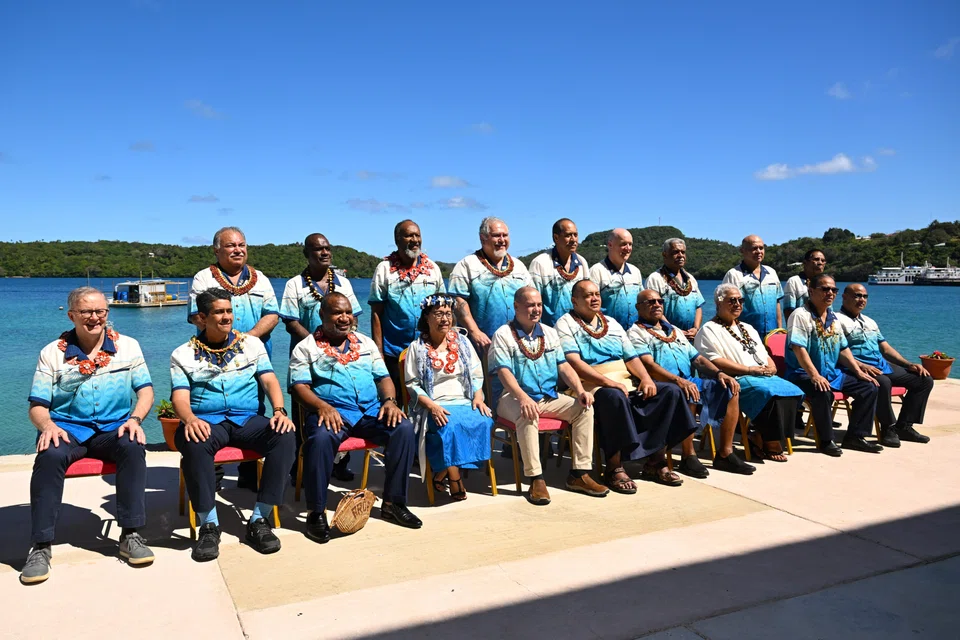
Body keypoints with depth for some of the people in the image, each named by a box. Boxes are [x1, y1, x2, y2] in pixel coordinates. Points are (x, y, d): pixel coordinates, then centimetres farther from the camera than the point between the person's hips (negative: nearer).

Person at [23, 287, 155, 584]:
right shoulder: (52, 353, 6)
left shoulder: (128, 346, 9)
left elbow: (145, 390, 5)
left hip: (113, 428, 0)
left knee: (133, 447, -33)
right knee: (50, 455, -34)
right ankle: (41, 546, -24)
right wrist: (47, 425, -19)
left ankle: (130, 535, -25)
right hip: (67, 428, 0)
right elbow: (37, 406, 3)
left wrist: (135, 418, -14)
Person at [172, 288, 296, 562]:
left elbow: (269, 380, 4)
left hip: (248, 419, 2)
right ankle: (209, 525, -23)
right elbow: (180, 396, -2)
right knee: (194, 444, -38)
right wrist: (190, 419, -26)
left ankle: (259, 521, -22)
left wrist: (279, 410, -17)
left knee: (285, 437, -29)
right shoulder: (183, 354, 9)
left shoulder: (252, 344, 13)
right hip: (207, 421, -1)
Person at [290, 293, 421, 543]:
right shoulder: (306, 347, 8)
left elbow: (383, 377, 17)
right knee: (321, 438, -37)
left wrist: (390, 400, -4)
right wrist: (322, 406, -21)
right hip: (330, 411, -3)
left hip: (371, 410, 4)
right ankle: (317, 512, -19)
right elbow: (299, 386, -2)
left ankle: (393, 503, -10)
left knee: (404, 428, -23)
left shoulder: (366, 343, 21)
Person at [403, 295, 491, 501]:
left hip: (465, 402, 4)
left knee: (483, 421, -28)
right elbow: (413, 384, -1)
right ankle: (454, 479, -25)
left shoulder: (462, 342, 16)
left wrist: (478, 397, -4)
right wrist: (432, 406, -17)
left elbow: (477, 374, 15)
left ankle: (441, 475, -19)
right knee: (450, 426, -37)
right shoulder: (417, 348, 5)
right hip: (434, 406, -4)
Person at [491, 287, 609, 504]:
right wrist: (523, 398, -31)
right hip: (516, 397, -5)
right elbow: (504, 372, -14)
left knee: (584, 408, -15)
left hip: (550, 396, 6)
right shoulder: (503, 335, -3)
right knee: (528, 416, -37)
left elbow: (563, 366, 11)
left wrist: (580, 390, -7)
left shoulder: (550, 333, 16)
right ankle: (536, 479, -30)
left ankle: (579, 474, -12)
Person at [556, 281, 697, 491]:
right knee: (615, 397, -39)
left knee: (671, 391, -10)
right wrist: (608, 382, -23)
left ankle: (655, 460, -7)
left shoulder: (612, 323, 22)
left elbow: (631, 357, 16)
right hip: (592, 386, -7)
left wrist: (646, 379, -4)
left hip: (626, 383, 7)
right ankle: (614, 468, -26)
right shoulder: (566, 324, 1)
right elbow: (574, 362, -14)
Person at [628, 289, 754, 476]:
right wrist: (678, 380, -28)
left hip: (690, 381, 7)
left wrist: (719, 373, 1)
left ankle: (725, 454, -8)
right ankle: (688, 457, -21)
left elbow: (697, 358, 21)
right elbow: (648, 365, -13)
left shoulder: (675, 331, 28)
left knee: (730, 389, -11)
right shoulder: (636, 333, 3)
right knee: (686, 394, -37)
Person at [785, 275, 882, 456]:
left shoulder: (833, 318, 16)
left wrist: (858, 371, 8)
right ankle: (826, 441, -18)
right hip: (803, 374, -9)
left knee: (870, 387, 0)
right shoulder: (801, 315, -11)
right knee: (823, 392, -37)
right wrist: (814, 375, -30)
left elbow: (843, 349, 20)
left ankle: (855, 436, 5)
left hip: (832, 373, 9)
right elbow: (798, 348, -21)